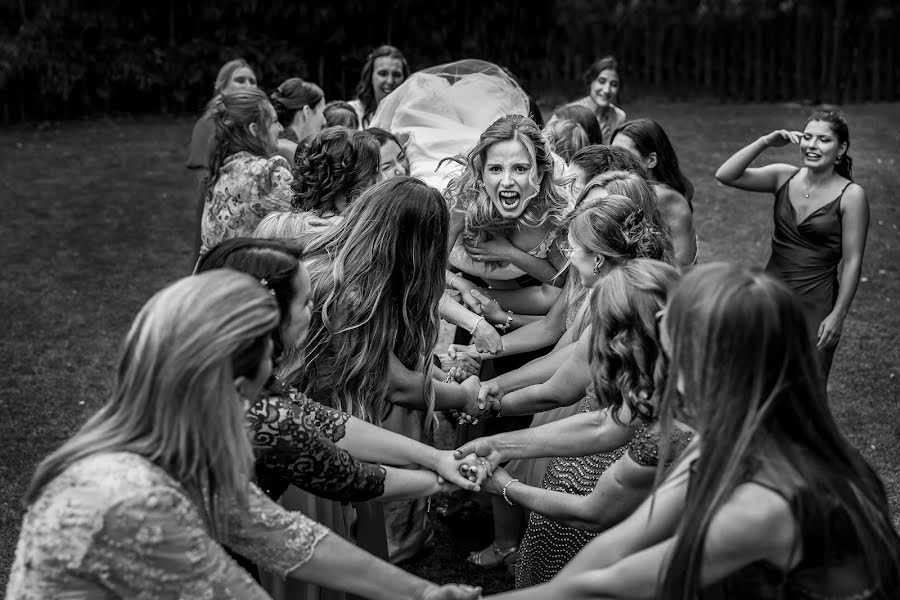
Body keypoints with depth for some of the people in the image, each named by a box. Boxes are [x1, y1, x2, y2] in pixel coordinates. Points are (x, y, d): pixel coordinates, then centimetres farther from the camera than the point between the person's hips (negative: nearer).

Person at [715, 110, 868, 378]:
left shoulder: (850, 195, -9)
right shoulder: (784, 177, 2)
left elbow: (852, 262, -9)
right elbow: (725, 175, -7)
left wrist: (838, 315, -12)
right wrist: (765, 142, -15)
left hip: (815, 304, -4)